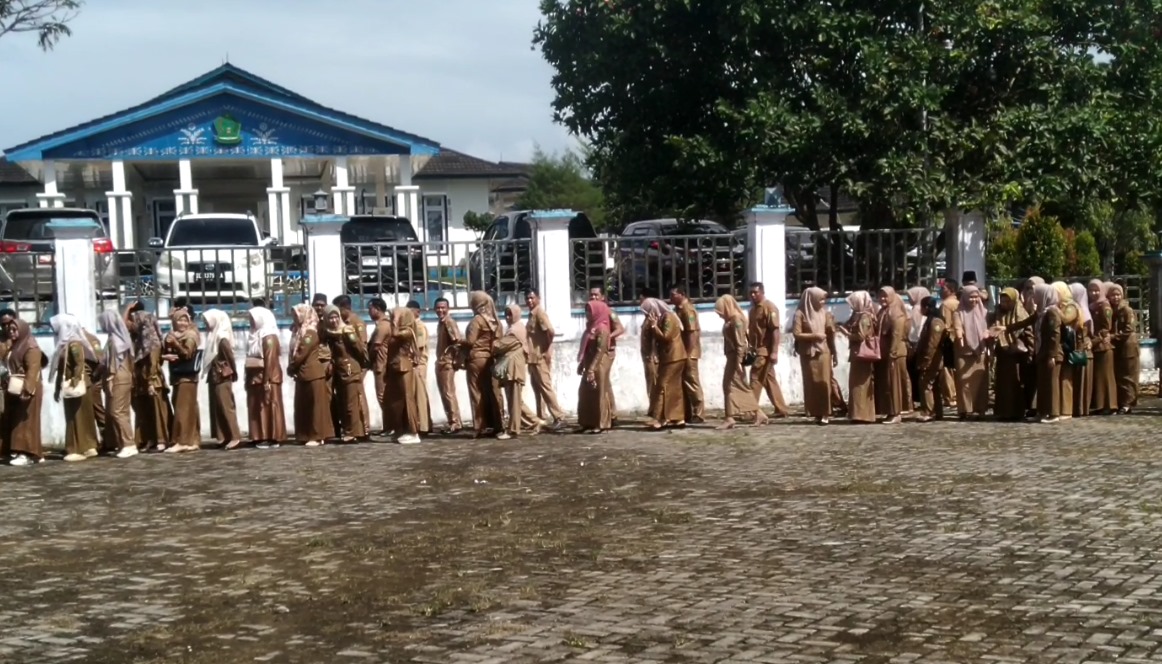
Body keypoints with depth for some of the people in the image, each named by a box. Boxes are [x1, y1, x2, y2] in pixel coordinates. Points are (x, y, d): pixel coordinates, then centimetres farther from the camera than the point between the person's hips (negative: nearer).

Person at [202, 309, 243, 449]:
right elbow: (211, 358, 13)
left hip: (223, 378, -9)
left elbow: (230, 357, -14)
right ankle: (223, 436, 13)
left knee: (226, 407, -7)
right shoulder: (213, 337, 12)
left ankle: (235, 437, -5)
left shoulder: (222, 339, -15)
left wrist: (233, 374, -7)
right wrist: (210, 374, 7)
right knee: (217, 408, 9)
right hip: (215, 377, 9)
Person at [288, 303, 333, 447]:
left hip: (313, 373, -9)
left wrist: (291, 367, -6)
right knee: (303, 406, 10)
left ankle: (318, 436, -2)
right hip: (303, 374, 9)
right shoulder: (300, 331, 14)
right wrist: (293, 368, 2)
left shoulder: (310, 332, -14)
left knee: (316, 405, -4)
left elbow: (302, 353, -17)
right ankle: (306, 435, 15)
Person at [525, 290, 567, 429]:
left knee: (545, 387, -10)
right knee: (537, 388, 13)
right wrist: (529, 353, 14)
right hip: (533, 357, 10)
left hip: (541, 357, -10)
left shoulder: (539, 312, -12)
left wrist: (547, 350, -18)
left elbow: (551, 331, -25)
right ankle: (540, 417, 19)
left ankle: (559, 417, -10)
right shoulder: (532, 314, 16)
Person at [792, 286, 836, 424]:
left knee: (824, 382, -4)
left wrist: (834, 354, 10)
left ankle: (825, 413, 0)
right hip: (808, 353, -2)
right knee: (811, 383, 1)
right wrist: (814, 336, -16)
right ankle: (816, 413, 8)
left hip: (823, 352, 2)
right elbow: (796, 334, -9)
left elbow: (830, 335, 12)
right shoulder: (800, 314, -3)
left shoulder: (824, 313, 8)